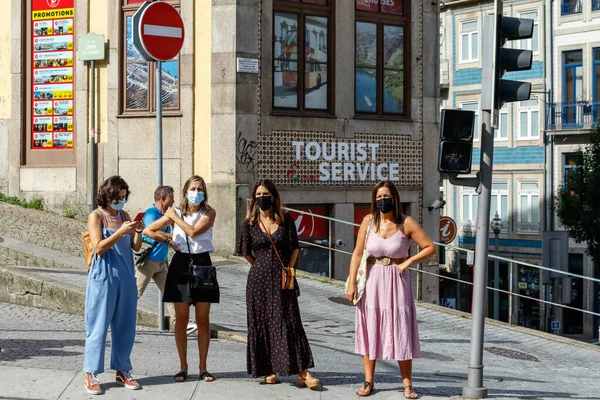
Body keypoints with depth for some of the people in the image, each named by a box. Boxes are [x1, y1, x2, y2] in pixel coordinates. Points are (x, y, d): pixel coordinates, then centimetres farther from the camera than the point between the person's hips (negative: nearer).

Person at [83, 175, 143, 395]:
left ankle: (122, 370, 19)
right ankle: (91, 375, 4)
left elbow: (135, 247, 11)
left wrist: (138, 231, -8)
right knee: (99, 326, -2)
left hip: (126, 277, 6)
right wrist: (121, 231, -20)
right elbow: (99, 247, -13)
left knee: (125, 325, 9)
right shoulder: (96, 216, -4)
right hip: (104, 277, -5)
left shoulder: (124, 215, 10)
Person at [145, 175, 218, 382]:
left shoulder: (209, 213, -1)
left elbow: (194, 231, -18)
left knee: (203, 320, 1)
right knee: (181, 319, 3)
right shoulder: (176, 213, 5)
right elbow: (149, 230, 6)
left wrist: (174, 217, -9)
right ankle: (183, 367, 11)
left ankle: (203, 367, 8)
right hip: (181, 264, 1)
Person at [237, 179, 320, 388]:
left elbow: (294, 248, 5)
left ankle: (302, 372, -9)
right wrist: (262, 268, 11)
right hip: (258, 279, 1)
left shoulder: (285, 219, 1)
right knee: (261, 323, 3)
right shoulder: (250, 223, 3)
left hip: (282, 278, -1)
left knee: (289, 322, -5)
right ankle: (268, 370, 11)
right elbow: (246, 252, 11)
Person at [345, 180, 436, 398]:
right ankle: (369, 381, 15)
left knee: (401, 332, 2)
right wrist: (351, 283, -6)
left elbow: (430, 248, -4)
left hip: (397, 281, -2)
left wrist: (408, 262, -12)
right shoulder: (369, 221, -3)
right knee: (369, 330, 6)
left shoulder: (406, 223, -7)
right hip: (372, 281, 2)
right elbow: (358, 253, -2)